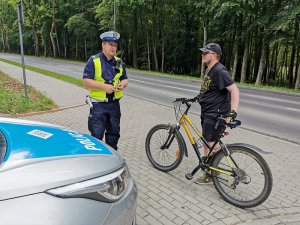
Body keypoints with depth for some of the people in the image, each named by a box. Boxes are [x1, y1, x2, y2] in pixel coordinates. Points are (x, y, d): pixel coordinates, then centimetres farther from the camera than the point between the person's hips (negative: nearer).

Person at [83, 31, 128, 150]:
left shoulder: (119, 62, 8)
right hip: (98, 104, -5)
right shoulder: (94, 61, -7)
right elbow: (86, 81, -12)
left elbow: (125, 79, 15)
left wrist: (123, 84, -9)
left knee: (114, 133, 16)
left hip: (114, 104, 5)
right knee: (97, 134, 1)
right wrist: (104, 86, -23)